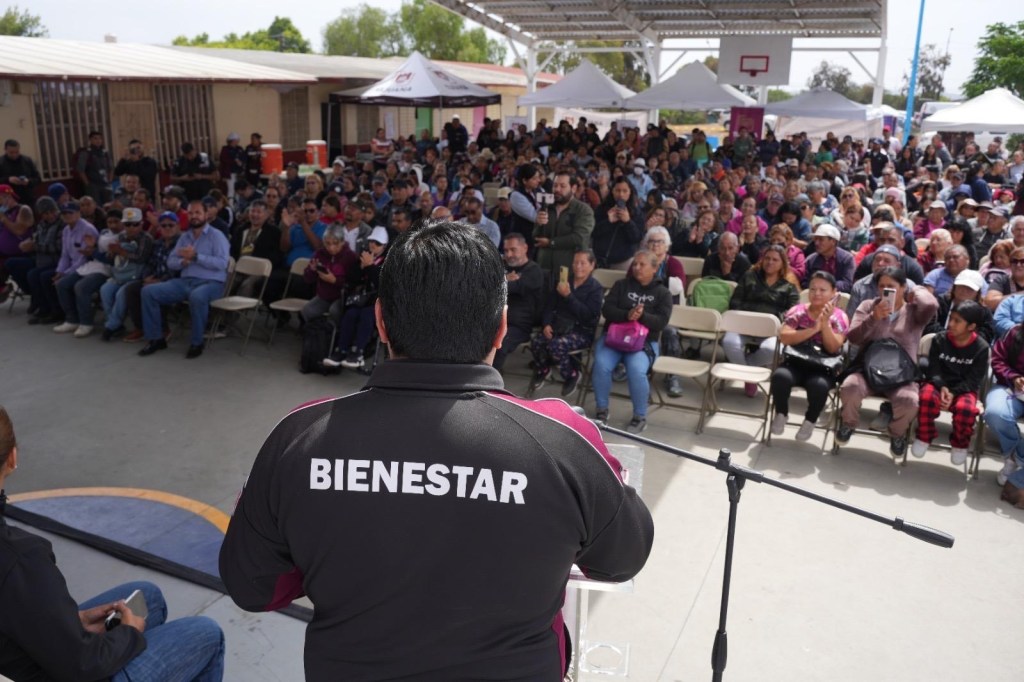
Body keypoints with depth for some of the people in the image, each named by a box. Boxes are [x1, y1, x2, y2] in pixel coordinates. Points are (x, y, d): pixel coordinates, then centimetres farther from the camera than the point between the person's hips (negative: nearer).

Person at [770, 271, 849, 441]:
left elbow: (833, 348, -9)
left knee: (819, 385, -36)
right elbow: (784, 338, -11)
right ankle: (781, 413, -2)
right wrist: (814, 329, -19)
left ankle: (810, 420, -4)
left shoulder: (839, 317, 3)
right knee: (780, 376, -33)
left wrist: (825, 323, -20)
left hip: (823, 368, -1)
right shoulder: (797, 311, 4)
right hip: (795, 363, 1)